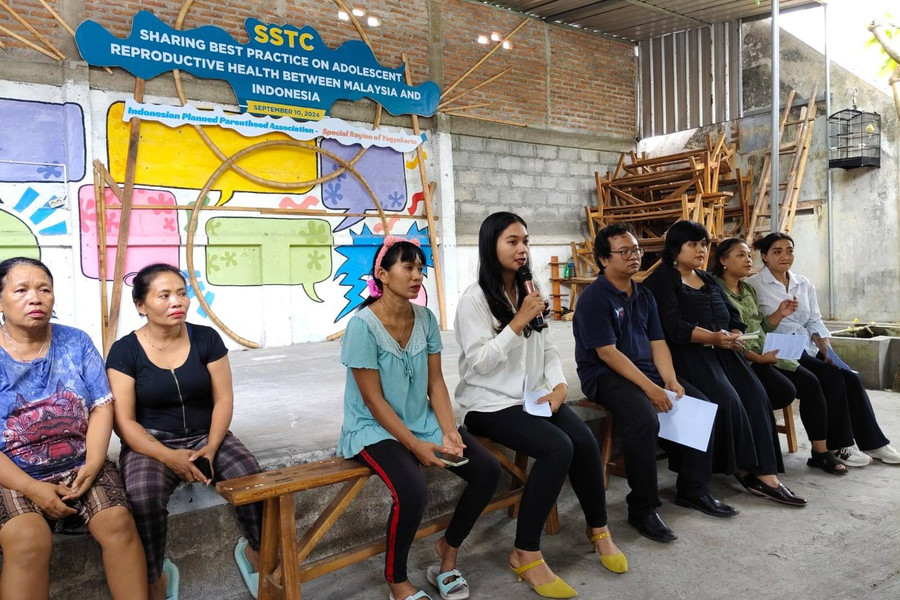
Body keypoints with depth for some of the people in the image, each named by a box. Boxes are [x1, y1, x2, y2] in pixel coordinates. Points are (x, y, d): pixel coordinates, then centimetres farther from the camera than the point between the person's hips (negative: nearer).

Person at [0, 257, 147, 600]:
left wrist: (93, 464, -13)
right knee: (27, 541, -30)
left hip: (80, 466, 2)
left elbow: (102, 406, 1)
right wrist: (32, 488, -17)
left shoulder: (76, 343, 4)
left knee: (119, 523, -21)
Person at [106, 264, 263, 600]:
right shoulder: (124, 351, -5)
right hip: (151, 444, -1)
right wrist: (168, 456, -22)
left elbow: (223, 399, -1)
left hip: (205, 437, 2)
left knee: (252, 479, -25)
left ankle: (256, 553, 4)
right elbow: (124, 421, -8)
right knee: (144, 498, -33)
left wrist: (210, 448, -16)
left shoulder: (206, 338, 0)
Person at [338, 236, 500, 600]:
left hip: (422, 421, 6)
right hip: (375, 429, -6)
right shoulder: (363, 325, -17)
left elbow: (436, 382, 2)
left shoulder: (426, 319, 0)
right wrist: (415, 446, -20)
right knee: (412, 490, -32)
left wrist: (448, 431, -12)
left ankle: (449, 546, 17)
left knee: (487, 470, -9)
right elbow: (374, 400, -17)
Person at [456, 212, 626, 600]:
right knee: (558, 448, -27)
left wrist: (557, 384, -4)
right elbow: (479, 362, -17)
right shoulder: (474, 299, -9)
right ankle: (525, 554, -13)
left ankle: (598, 530, 8)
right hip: (490, 403, -6)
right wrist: (517, 324, -21)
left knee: (585, 442, -17)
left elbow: (547, 349, 13)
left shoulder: (527, 292, 13)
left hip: (532, 396, 6)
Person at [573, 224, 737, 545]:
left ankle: (693, 489, 11)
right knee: (644, 420, -32)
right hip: (605, 375, -8)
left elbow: (658, 342, 9)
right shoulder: (594, 297, -13)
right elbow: (607, 352, -19)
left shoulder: (644, 295, 12)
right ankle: (643, 509, -16)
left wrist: (671, 380, -8)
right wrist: (650, 388, -22)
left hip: (646, 368, 8)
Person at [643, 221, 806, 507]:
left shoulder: (709, 280, 24)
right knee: (727, 399, -26)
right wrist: (713, 337, -26)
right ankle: (745, 470, -10)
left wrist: (734, 336, -6)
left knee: (755, 395, -16)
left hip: (721, 350, 7)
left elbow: (733, 314, 16)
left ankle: (766, 473, -19)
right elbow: (672, 326, -14)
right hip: (687, 353, -7)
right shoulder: (661, 280, -1)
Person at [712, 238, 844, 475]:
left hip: (765, 353, 9)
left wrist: (779, 314, 1)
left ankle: (820, 452, 3)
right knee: (786, 391, -24)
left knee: (811, 383, -5)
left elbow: (760, 329, 20)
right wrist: (758, 358, -23)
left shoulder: (748, 289, 17)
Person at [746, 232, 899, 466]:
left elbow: (814, 322, 14)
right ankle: (839, 445, -12)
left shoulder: (804, 284, 16)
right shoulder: (753, 285, -4)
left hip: (808, 348, 6)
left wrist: (825, 349, -1)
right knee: (833, 377, -23)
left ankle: (872, 441, -2)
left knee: (851, 378, -14)